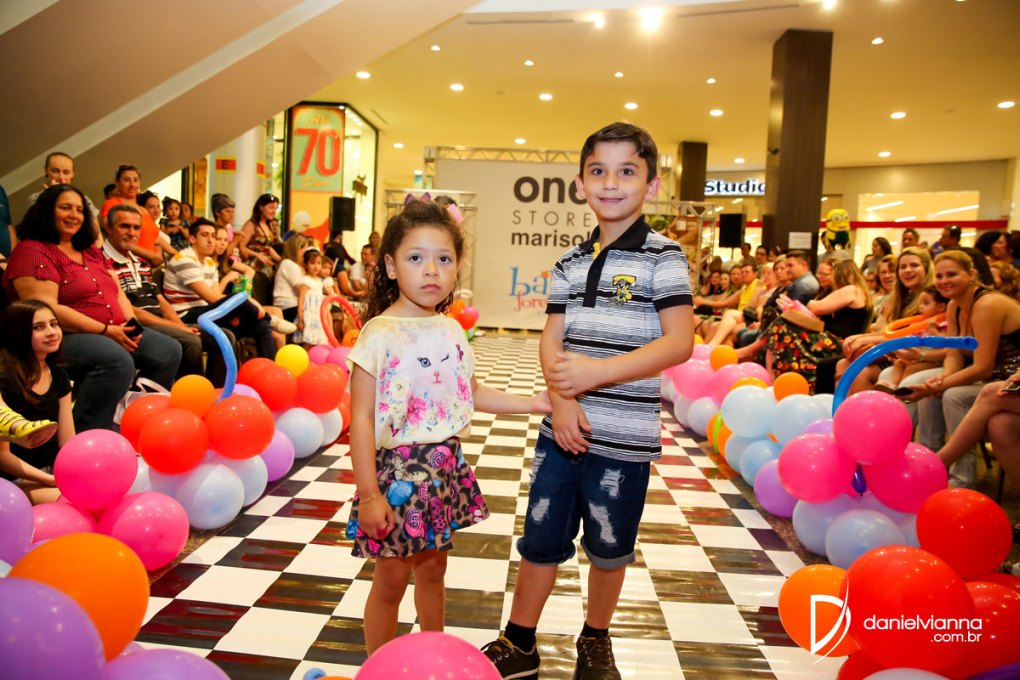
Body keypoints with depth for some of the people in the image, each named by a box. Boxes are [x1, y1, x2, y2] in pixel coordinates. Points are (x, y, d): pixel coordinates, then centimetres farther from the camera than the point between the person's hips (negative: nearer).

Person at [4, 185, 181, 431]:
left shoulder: (91, 251, 19)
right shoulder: (31, 251, -8)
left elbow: (117, 293, 18)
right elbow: (47, 311, -19)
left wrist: (131, 324, -3)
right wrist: (106, 331, -19)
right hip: (64, 337, -9)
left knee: (169, 351, 0)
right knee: (118, 361, -35)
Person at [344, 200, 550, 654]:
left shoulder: (452, 331, 4)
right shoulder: (379, 334, -16)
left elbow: (471, 393, 16)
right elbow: (362, 418, -16)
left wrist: (532, 404, 12)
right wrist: (368, 494, -18)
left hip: (445, 467, 6)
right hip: (398, 468, -6)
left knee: (433, 568, 21)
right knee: (391, 579, 9)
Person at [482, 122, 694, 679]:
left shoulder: (663, 257, -7)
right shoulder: (569, 263, 8)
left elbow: (679, 342, -15)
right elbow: (551, 339, 5)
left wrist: (597, 371, -24)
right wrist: (561, 394, -14)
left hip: (623, 437, -4)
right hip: (561, 426, 4)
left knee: (608, 548, 14)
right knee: (540, 538, 13)